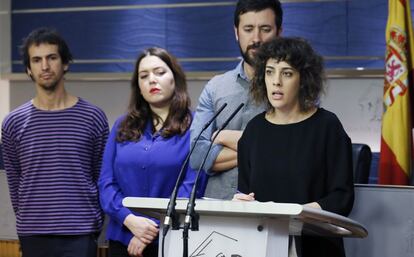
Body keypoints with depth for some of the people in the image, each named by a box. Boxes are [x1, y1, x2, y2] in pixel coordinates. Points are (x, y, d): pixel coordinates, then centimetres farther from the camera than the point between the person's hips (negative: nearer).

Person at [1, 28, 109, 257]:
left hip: (80, 234, -2)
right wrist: (28, 220, 9)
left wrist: (94, 224, 5)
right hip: (33, 236, 2)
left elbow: (102, 176, 6)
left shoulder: (93, 118, 1)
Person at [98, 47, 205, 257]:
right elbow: (106, 182, 5)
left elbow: (191, 186, -10)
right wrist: (130, 220, -13)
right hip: (123, 239, 3)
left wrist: (154, 230, -16)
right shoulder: (123, 127, 10)